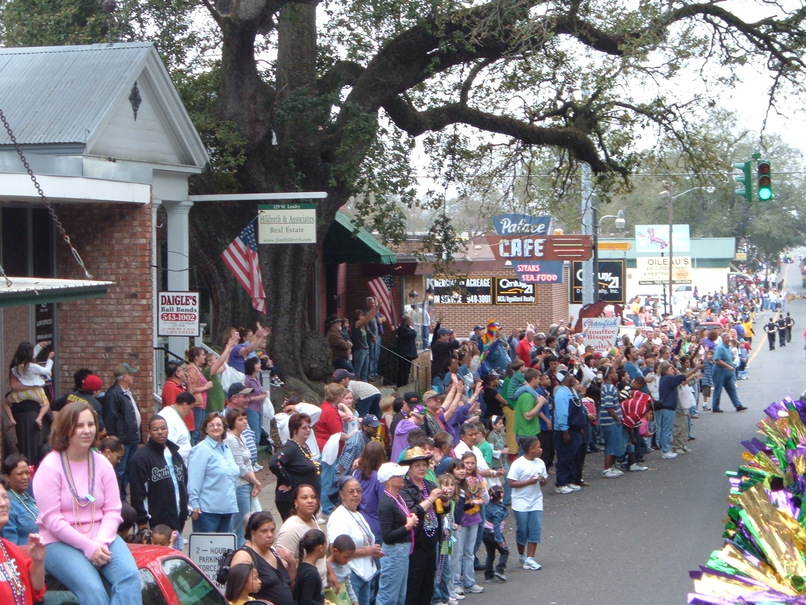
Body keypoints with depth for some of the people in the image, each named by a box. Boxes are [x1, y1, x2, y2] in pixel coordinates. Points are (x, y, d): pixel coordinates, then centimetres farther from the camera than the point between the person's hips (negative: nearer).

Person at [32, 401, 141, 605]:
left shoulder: (102, 464, 7)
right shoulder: (50, 467, -7)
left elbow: (113, 510, 4)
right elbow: (52, 519, -12)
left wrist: (101, 542, -15)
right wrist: (88, 547, -17)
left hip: (101, 538, 5)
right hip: (61, 542, -5)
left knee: (129, 576, -24)